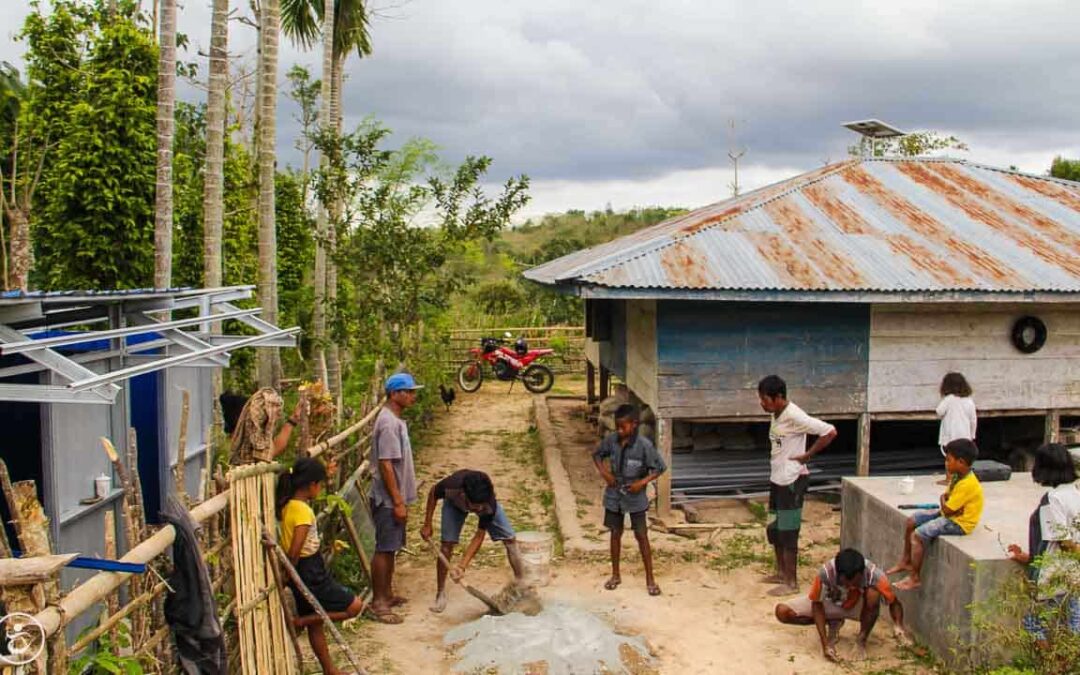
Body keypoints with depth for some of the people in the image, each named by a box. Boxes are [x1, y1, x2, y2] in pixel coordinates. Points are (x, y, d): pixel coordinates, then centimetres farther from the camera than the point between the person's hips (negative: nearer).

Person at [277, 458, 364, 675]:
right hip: (310, 573, -10)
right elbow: (294, 553, -24)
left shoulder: (287, 505, 1)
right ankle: (300, 621, 1)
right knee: (355, 606, -1)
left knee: (315, 623, 21)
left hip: (305, 573, 10)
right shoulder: (303, 511, -25)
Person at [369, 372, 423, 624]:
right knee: (384, 549, -3)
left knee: (391, 548, 17)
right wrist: (398, 502, -22)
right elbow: (386, 465, -23)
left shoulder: (396, 420, 11)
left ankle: (387, 594, 28)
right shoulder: (388, 423, -20)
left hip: (395, 497, 10)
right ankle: (378, 602, 5)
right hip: (388, 499, -10)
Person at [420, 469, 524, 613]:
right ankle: (440, 594, 4)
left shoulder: (489, 504, -41)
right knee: (447, 544, -14)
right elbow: (433, 493, -18)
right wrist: (427, 525, -13)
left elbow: (479, 536, -29)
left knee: (509, 539, -9)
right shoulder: (451, 486, -44)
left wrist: (462, 566, -34)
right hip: (454, 502, 0)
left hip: (485, 498, 0)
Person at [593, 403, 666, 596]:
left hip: (636, 497, -3)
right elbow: (597, 455, 8)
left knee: (642, 536, 4)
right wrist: (603, 471, -8)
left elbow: (660, 467, -12)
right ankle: (615, 575, 28)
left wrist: (643, 482, -22)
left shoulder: (644, 445, -20)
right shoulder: (611, 440, -8)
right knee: (615, 534, 13)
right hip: (614, 496, 3)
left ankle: (650, 579, 15)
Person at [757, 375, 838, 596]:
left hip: (792, 481, -9)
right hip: (777, 479, 9)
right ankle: (781, 573, 31)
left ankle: (791, 582, 8)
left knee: (787, 532, -2)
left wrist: (807, 455, -18)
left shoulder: (794, 416, -20)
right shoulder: (776, 415, 8)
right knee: (773, 530, 17)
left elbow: (830, 431, -25)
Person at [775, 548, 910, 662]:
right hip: (831, 604, 1)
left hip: (859, 605, -1)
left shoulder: (874, 574, -35)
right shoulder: (826, 572, -36)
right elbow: (817, 605, -23)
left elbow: (894, 602, -22)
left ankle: (862, 639, -10)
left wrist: (898, 625, -43)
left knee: (873, 594, -38)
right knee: (782, 611, -20)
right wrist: (825, 644, -30)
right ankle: (833, 624, 4)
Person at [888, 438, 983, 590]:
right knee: (910, 521, 9)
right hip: (950, 514, 11)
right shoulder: (960, 477, 4)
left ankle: (914, 578, -8)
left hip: (959, 522, -10)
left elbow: (947, 509, -25)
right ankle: (906, 561, 23)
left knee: (917, 535, -21)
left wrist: (943, 500, -3)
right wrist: (945, 500, -12)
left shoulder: (967, 484, -28)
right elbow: (947, 496, 12)